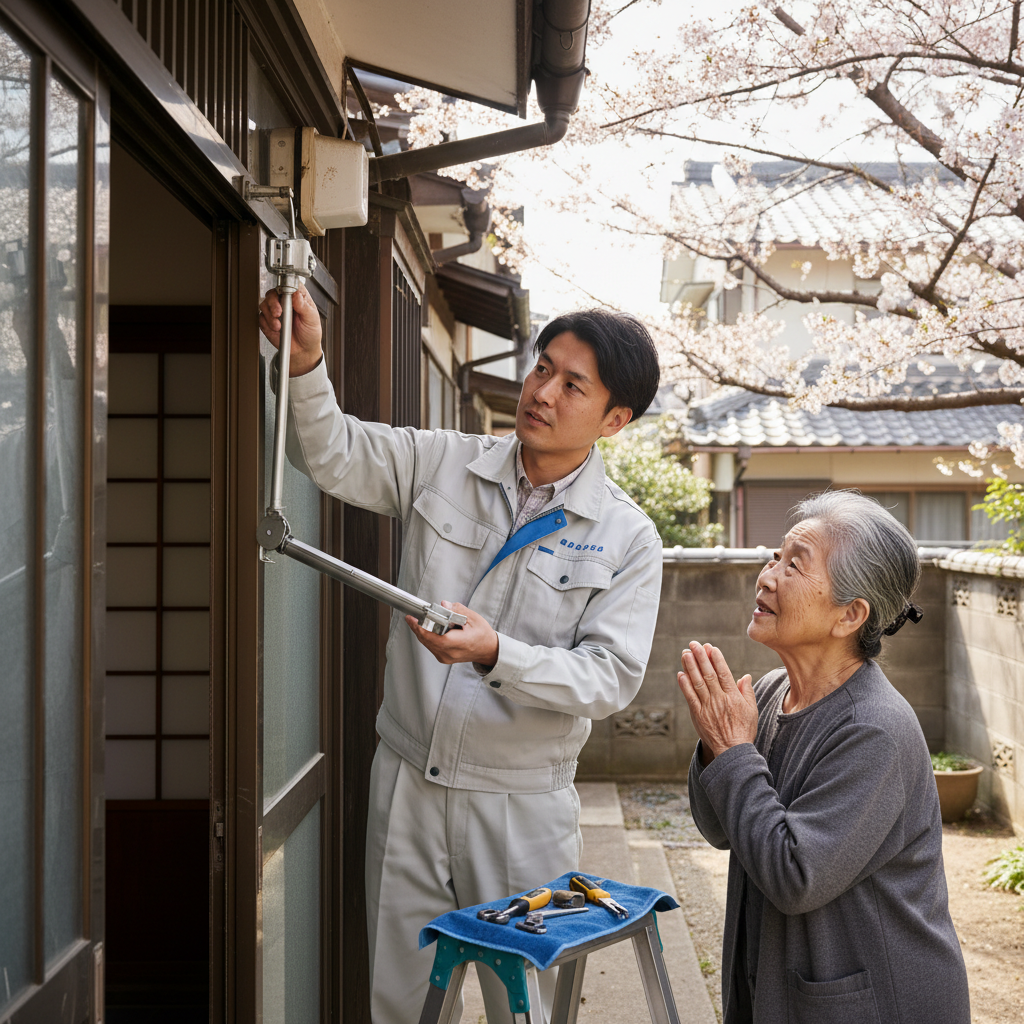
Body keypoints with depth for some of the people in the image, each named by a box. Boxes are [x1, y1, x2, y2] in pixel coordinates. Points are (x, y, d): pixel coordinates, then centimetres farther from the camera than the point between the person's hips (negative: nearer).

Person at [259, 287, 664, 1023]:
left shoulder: (628, 539, -7)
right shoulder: (443, 464, 0)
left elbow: (610, 678, -13)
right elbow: (332, 456, -5)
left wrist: (495, 652, -28)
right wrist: (305, 363, -24)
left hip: (521, 803, -2)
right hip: (407, 780, 2)